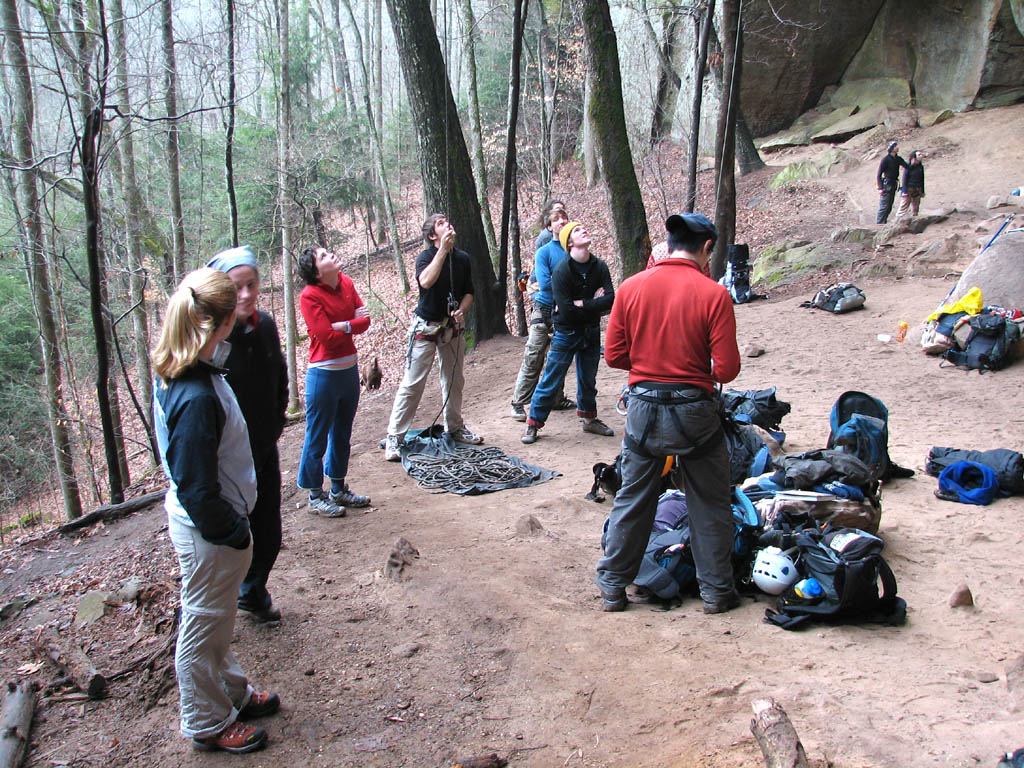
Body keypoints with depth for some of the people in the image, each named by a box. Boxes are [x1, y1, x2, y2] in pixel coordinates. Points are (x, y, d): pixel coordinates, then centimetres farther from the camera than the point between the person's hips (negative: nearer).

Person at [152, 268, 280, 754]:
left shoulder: (174, 373, -3)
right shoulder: (196, 399, -33)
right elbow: (198, 491, -27)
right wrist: (235, 534, -13)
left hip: (204, 525, 9)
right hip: (209, 533, -9)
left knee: (214, 621, 26)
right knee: (204, 627, 12)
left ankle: (231, 694, 47)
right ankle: (207, 724, 34)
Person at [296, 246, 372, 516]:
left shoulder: (346, 283, 4)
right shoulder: (310, 296, -16)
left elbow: (365, 319, -2)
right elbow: (327, 337, -21)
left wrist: (341, 326, -18)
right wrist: (353, 323, -7)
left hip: (350, 369, 7)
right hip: (323, 374, -7)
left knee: (342, 433, 18)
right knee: (317, 438, 3)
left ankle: (339, 489, 33)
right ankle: (315, 497, 15)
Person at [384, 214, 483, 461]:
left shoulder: (463, 258, 5)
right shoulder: (426, 256, -10)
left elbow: (468, 293, 10)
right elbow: (426, 281, -32)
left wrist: (461, 311, -10)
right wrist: (443, 249, -30)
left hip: (452, 327, 5)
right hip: (426, 326, -5)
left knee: (454, 380, 14)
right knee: (413, 382, -6)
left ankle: (454, 427, 32)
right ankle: (394, 436, 0)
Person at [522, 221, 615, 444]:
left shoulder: (599, 267, -1)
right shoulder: (562, 271, -16)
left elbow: (610, 300, -12)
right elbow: (566, 311, -23)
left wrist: (580, 304, -19)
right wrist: (594, 305, -11)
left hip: (591, 332, 5)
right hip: (567, 332, -4)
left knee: (588, 380, 18)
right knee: (551, 382, 0)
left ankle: (589, 419, 35)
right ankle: (533, 423, 11)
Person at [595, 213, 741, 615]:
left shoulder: (630, 287, -3)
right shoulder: (713, 294, -12)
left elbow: (614, 355, 1)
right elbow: (727, 370, -12)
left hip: (643, 410, 3)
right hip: (694, 411, -2)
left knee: (632, 501, 16)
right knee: (710, 506, 14)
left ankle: (613, 586, 25)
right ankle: (716, 590, 25)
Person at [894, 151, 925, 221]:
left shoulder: (921, 167, 9)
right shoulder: (908, 167, -9)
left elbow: (922, 179, 14)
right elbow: (904, 178, -10)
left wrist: (922, 191, 14)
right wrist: (904, 191, -15)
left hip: (917, 191, 6)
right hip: (908, 190, -6)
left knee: (915, 209, 9)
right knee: (903, 207, -6)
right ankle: (898, 220, -1)